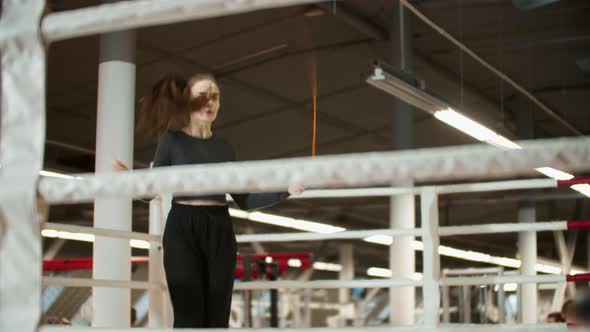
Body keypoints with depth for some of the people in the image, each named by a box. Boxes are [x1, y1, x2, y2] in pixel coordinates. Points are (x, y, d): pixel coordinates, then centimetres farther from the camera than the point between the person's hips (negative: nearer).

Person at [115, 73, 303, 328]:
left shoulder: (224, 149, 14)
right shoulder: (172, 140, 4)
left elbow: (244, 201, 14)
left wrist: (286, 191, 5)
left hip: (219, 232, 4)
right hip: (182, 230, -4)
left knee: (217, 319, 0)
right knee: (189, 317, -11)